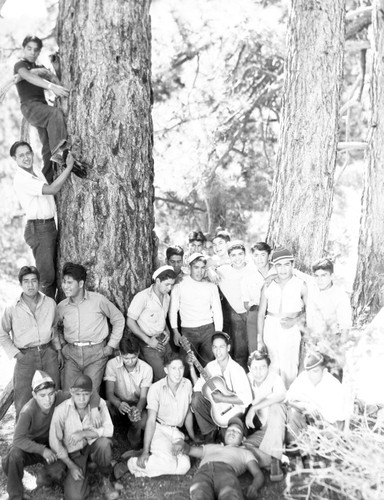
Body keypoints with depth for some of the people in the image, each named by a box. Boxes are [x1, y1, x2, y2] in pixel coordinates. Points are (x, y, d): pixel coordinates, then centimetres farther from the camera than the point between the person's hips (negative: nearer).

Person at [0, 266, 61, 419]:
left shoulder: (50, 303, 2)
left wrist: (58, 350, 14)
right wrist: (16, 354, -4)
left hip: (48, 353, 3)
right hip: (25, 357, -2)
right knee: (23, 404, 0)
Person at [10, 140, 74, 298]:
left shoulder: (37, 171, 10)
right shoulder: (21, 179, -17)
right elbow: (52, 189, -24)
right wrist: (69, 167, -19)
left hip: (51, 226, 9)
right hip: (38, 229, -9)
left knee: (54, 273, 12)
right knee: (46, 276, -9)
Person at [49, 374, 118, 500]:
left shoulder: (99, 403, -16)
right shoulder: (61, 411, -19)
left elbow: (108, 429, -18)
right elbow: (55, 442, -10)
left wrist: (84, 433, -29)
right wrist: (71, 466, -11)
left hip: (94, 445, 1)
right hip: (74, 452, 0)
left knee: (104, 442, -36)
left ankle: (106, 480, -7)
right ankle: (84, 470, 16)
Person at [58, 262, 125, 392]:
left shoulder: (98, 300, -5)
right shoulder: (62, 306, 5)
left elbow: (118, 319, 6)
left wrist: (111, 345, 2)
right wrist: (62, 345, 11)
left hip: (95, 353, -3)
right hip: (71, 354, 3)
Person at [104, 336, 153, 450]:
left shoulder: (146, 369, -14)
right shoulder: (112, 364, -15)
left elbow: (143, 397, -16)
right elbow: (109, 393, -18)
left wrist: (137, 409, -41)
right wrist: (119, 404, -43)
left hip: (138, 405, 1)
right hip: (118, 403, 0)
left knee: (145, 422, -32)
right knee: (106, 406, -37)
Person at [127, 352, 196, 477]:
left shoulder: (187, 384, 1)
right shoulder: (156, 388, -13)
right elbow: (151, 420, -15)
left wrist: (193, 438, 21)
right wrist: (145, 451, -21)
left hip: (176, 432, 5)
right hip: (159, 429, -5)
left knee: (184, 466, -22)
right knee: (169, 464, -29)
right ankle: (134, 464, -7)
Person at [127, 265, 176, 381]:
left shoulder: (166, 297, 9)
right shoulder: (143, 297, -15)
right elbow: (130, 322, -14)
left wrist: (167, 331, 3)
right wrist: (148, 340, -17)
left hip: (163, 341, 7)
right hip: (149, 345, -7)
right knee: (162, 379, -11)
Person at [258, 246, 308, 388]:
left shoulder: (300, 285, -1)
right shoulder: (268, 286, 5)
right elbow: (261, 313, 9)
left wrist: (295, 321, -12)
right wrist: (260, 339, 8)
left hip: (291, 330, -2)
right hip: (271, 329, 2)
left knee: (289, 369, -5)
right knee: (274, 367, 5)